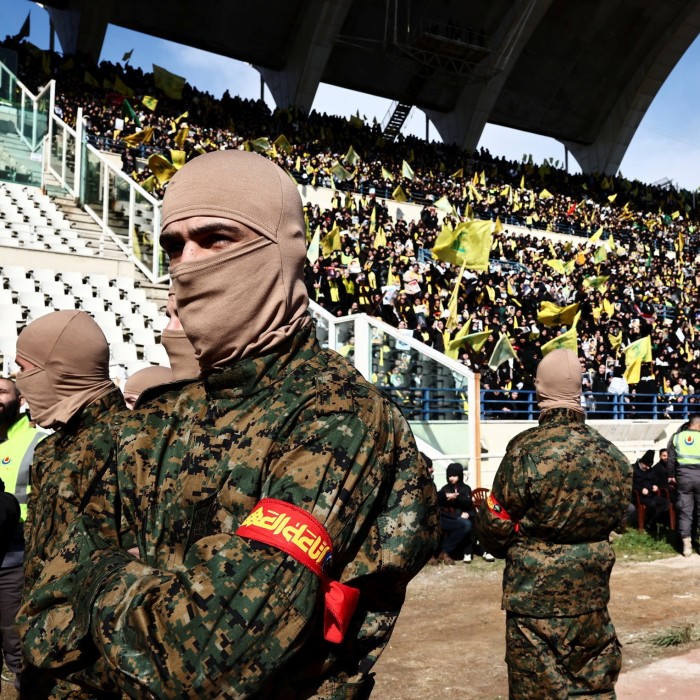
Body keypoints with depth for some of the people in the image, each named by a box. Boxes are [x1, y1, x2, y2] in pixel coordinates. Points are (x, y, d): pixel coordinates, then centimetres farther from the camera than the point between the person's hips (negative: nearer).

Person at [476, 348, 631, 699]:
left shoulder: (527, 451, -19)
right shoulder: (612, 456, -4)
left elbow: (495, 523, -11)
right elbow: (614, 517, 6)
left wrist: (509, 549, 10)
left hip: (535, 589, -5)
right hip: (591, 588, 5)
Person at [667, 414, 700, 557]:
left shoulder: (676, 437, 5)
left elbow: (671, 460, 6)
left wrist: (672, 475, 17)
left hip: (683, 477, 2)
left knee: (685, 511, 6)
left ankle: (687, 545, 3)